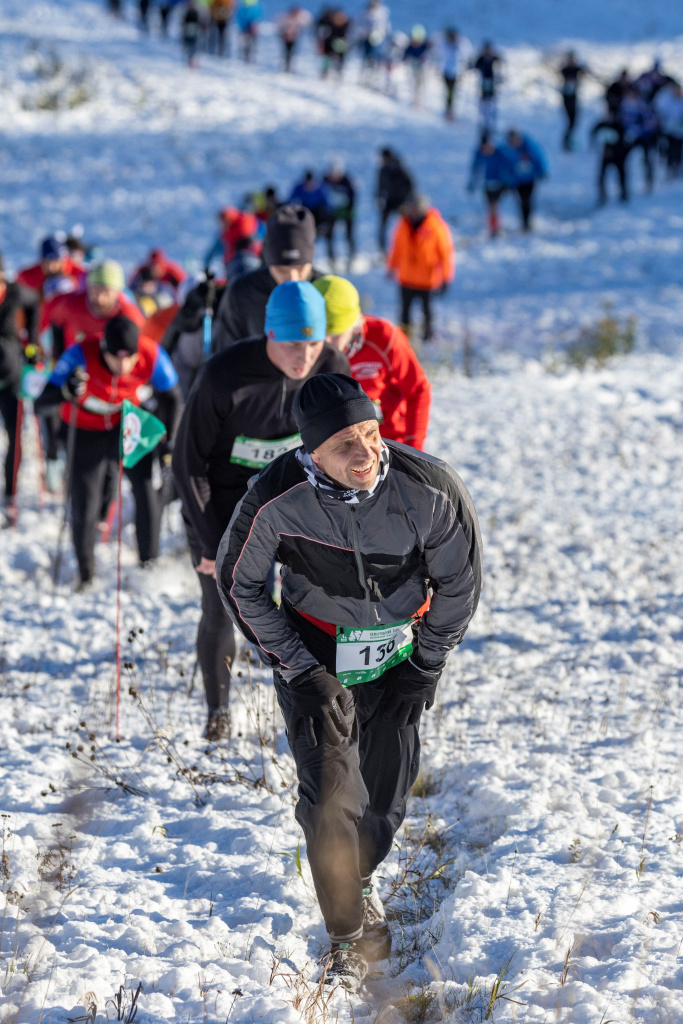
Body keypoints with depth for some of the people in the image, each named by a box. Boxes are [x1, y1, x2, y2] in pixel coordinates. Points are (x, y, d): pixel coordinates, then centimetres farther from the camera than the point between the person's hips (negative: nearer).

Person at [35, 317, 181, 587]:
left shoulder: (152, 357, -28)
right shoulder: (81, 356, -34)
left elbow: (170, 397, -7)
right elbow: (40, 405, -37)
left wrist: (167, 444, -1)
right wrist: (66, 393, -58)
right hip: (87, 430, -1)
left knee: (145, 489, -16)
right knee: (84, 506, -2)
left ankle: (149, 563, 5)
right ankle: (85, 574, 23)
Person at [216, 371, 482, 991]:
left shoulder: (431, 490, -24)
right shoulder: (277, 499, -25)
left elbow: (460, 582, -6)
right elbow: (240, 584, -9)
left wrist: (424, 668, -4)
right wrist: (301, 670, -10)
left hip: (400, 654, 1)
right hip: (315, 654, -1)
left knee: (386, 796, 8)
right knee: (329, 794, -12)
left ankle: (357, 878, 41)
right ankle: (351, 934, 3)